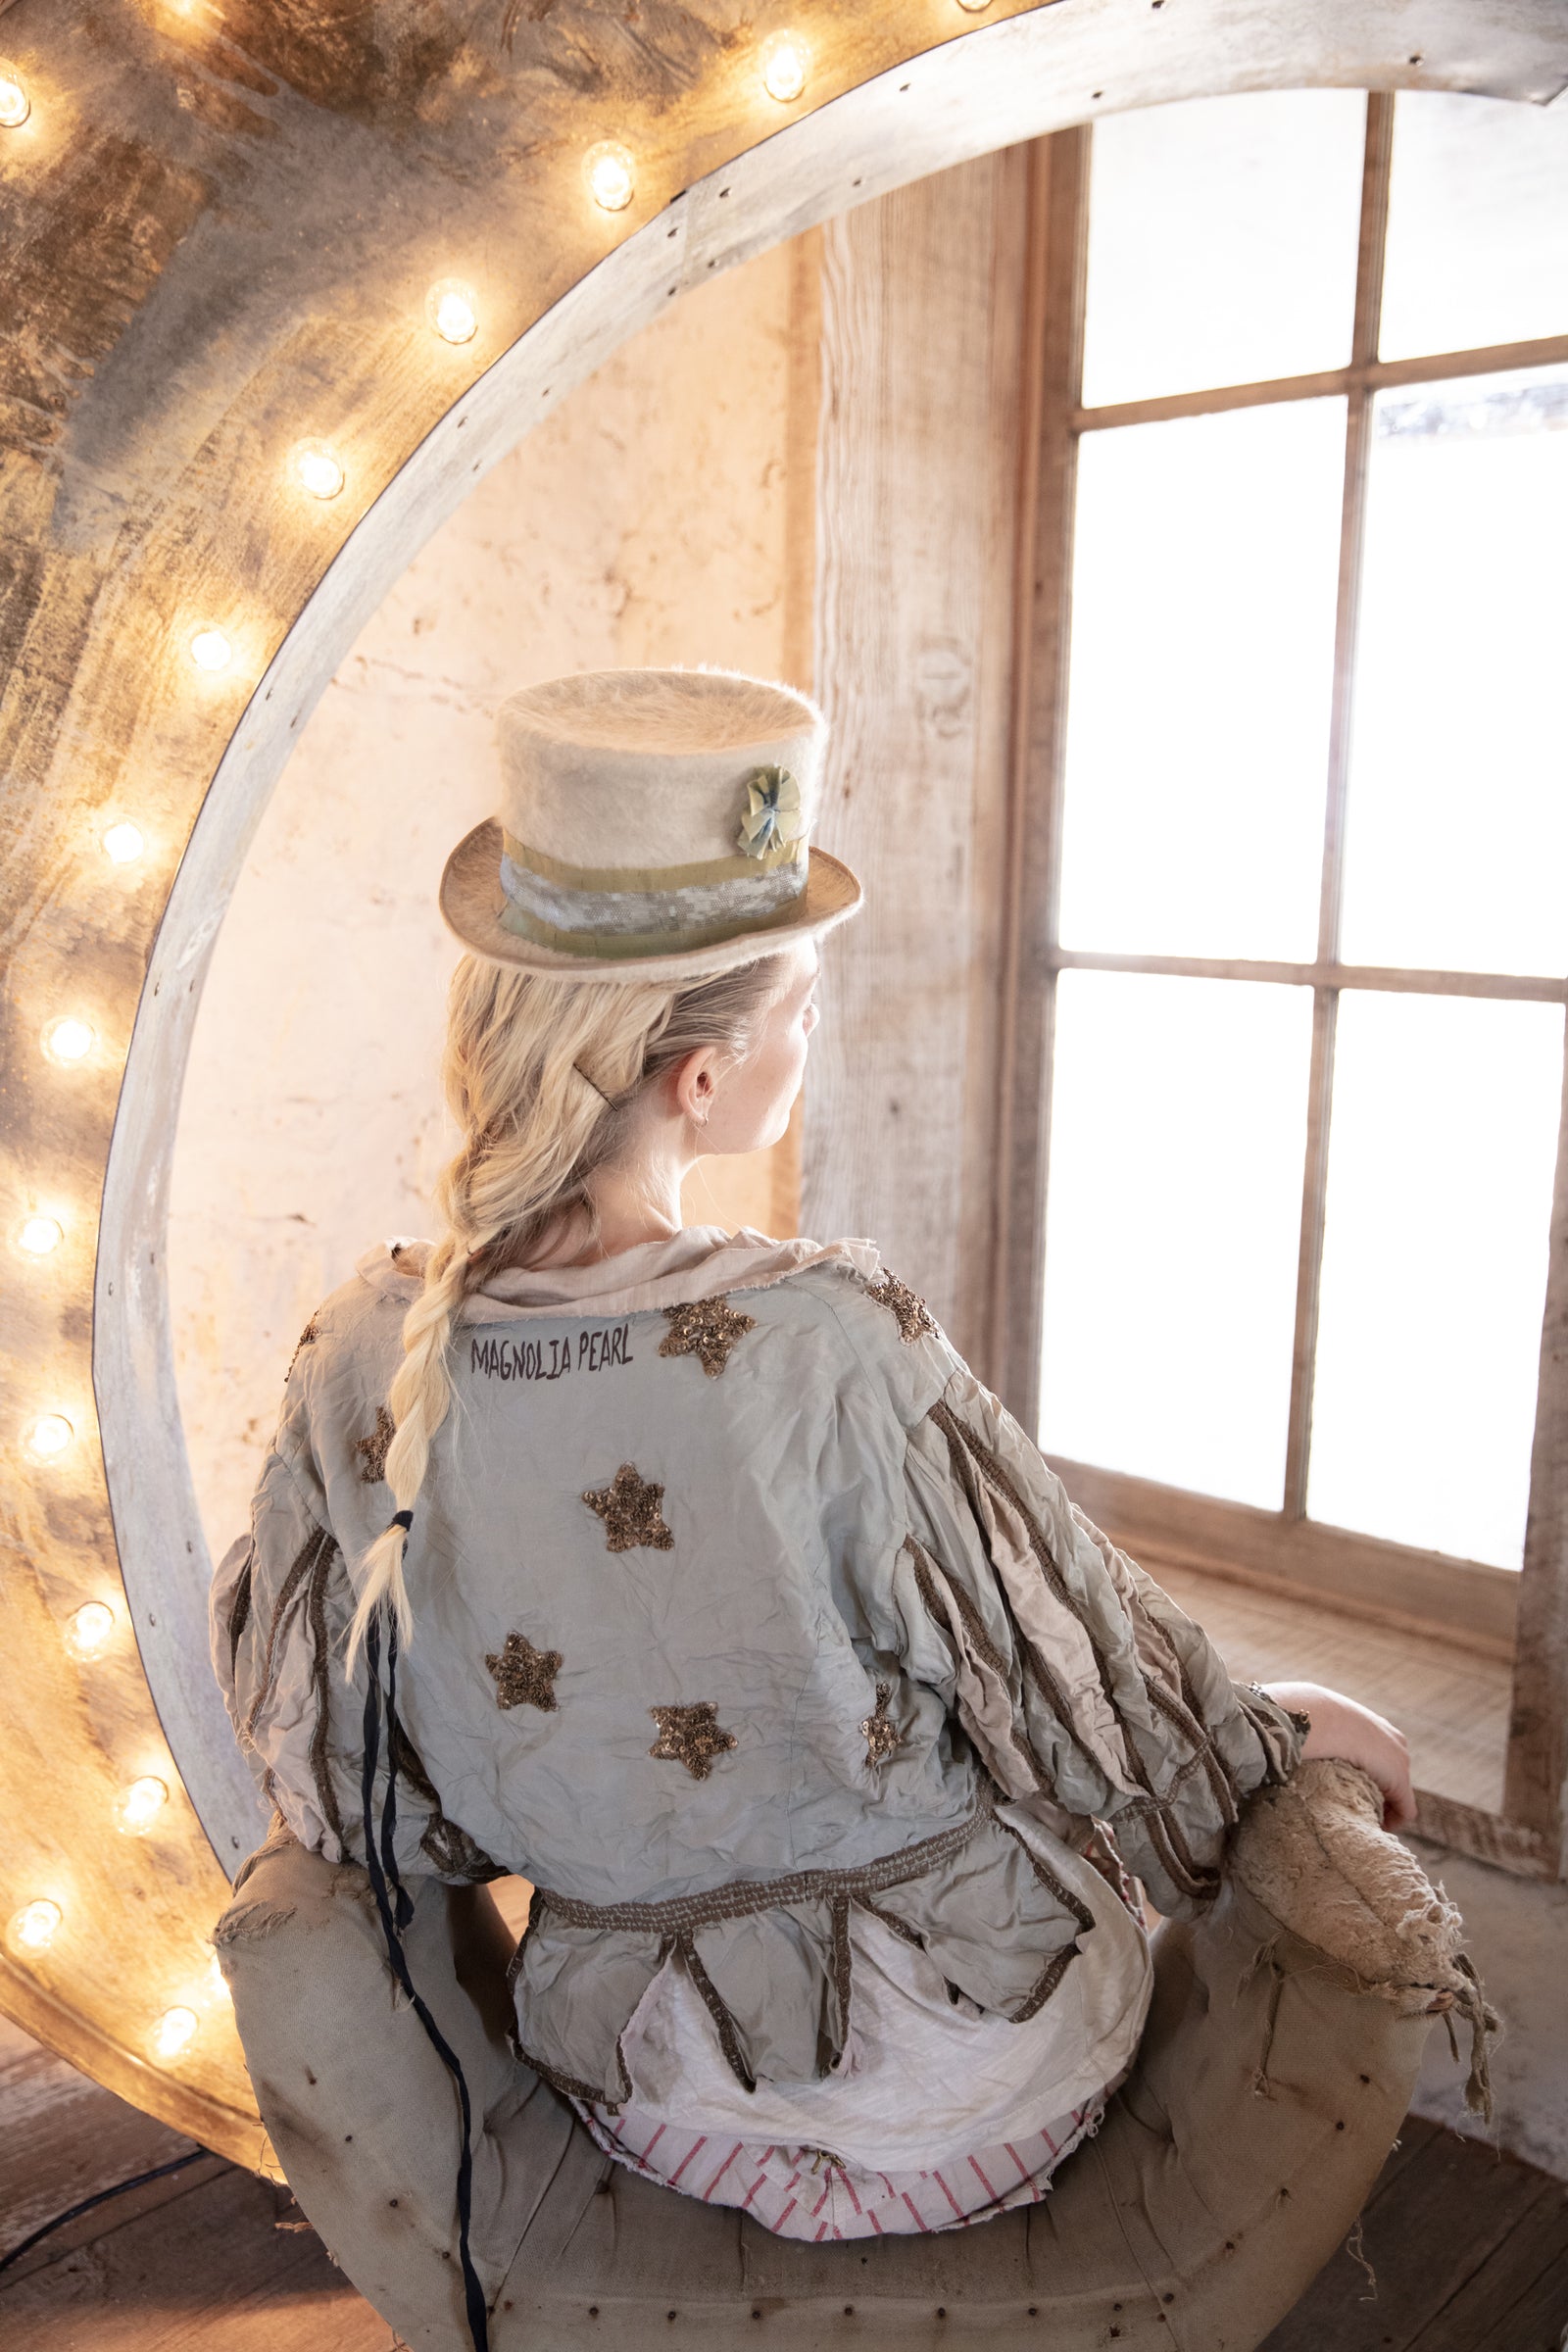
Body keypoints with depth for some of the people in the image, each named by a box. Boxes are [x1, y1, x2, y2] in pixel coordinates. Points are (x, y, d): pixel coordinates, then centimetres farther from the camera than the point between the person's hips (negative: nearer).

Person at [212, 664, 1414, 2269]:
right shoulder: (832, 1350, -31)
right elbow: (1090, 1685, -16)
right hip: (957, 2099, -4)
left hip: (652, 2098, 4)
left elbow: (306, 1741, -1)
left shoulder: (364, 1362, -16)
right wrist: (1283, 1725, 5)